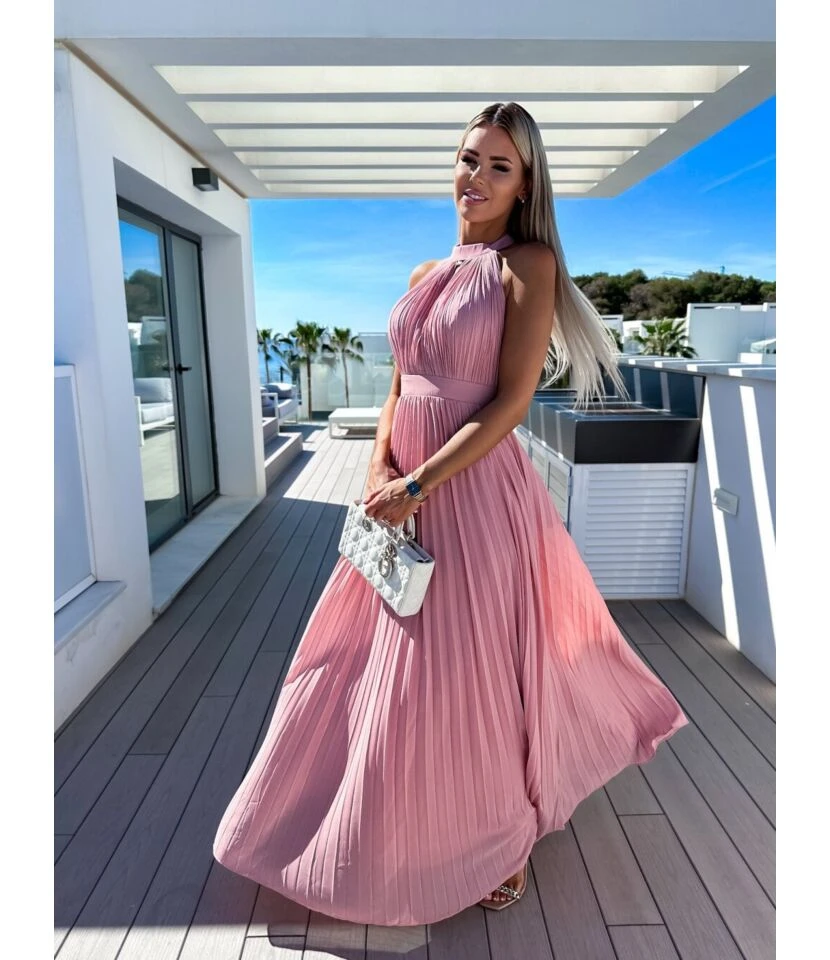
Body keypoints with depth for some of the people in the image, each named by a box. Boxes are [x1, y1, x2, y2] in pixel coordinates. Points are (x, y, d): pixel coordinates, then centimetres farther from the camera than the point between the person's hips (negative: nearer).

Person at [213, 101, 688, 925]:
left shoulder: (528, 263, -6)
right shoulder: (424, 275, 13)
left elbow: (510, 401, -14)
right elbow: (398, 388, 14)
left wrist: (420, 483, -17)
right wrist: (380, 465, -4)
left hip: (476, 491, -7)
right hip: (405, 491, 7)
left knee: (475, 672, 6)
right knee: (378, 661, 18)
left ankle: (502, 843, 36)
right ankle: (395, 828, 46)